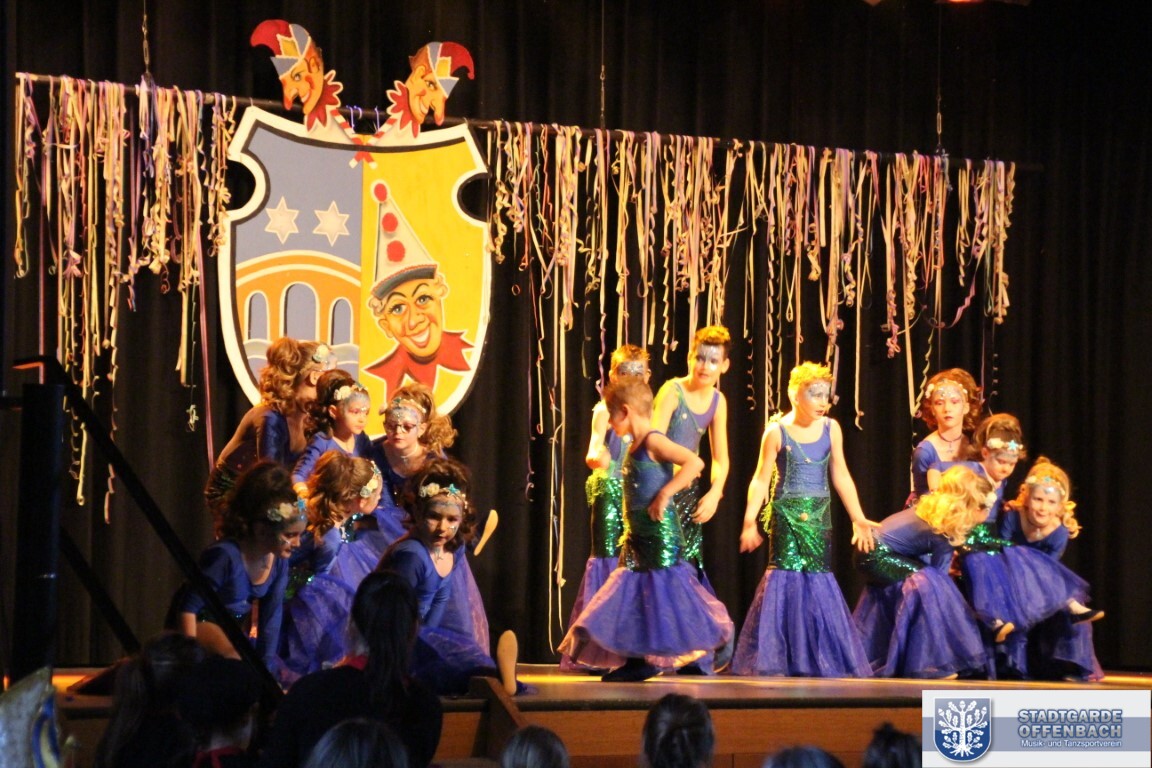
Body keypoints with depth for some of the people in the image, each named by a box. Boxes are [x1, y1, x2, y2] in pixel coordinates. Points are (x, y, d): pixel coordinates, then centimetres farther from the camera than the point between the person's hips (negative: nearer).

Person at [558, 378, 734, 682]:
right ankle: (638, 660, 13)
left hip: (660, 533, -10)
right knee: (633, 590, 9)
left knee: (662, 590, -6)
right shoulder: (635, 448, 15)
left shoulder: (653, 442, -13)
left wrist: (665, 494, -26)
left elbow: (694, 462, -25)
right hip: (637, 537, 10)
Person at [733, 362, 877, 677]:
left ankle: (821, 659, 10)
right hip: (786, 515, -4)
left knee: (818, 577, 2)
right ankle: (773, 659, 1)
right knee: (786, 574, -8)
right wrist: (750, 519, -15)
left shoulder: (831, 428, 4)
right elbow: (761, 479, -5)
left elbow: (841, 477, 10)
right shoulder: (777, 431, -7)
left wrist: (858, 518, 8)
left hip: (819, 515, 4)